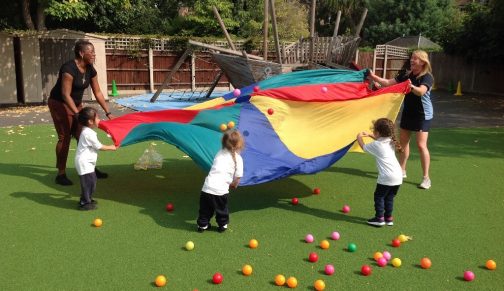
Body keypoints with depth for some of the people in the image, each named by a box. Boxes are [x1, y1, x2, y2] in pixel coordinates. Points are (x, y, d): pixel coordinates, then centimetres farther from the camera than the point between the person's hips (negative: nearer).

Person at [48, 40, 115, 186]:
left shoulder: (90, 70, -3)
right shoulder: (69, 68, -26)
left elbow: (98, 93, 2)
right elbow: (65, 95, -27)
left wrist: (108, 113, -1)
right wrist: (78, 114, -32)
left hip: (76, 104, 7)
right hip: (59, 104, -7)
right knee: (65, 137, -7)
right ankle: (61, 174, 2)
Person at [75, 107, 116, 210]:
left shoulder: (87, 131, 11)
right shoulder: (89, 134, -21)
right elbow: (99, 147, -15)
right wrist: (111, 147, -2)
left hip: (87, 162, 10)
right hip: (84, 163, -10)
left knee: (91, 181, 18)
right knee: (88, 182, -4)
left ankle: (87, 199, 30)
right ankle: (84, 203, 4)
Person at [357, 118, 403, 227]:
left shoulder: (376, 145, -8)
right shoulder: (390, 141, 12)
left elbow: (363, 147, 10)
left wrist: (359, 137, 26)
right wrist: (370, 135, 34)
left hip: (386, 178, -7)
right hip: (398, 176, 7)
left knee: (379, 196, 8)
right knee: (389, 197, 18)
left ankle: (379, 218, 8)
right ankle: (388, 218, 23)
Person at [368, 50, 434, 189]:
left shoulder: (427, 77, -15)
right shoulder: (406, 75, 4)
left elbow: (421, 91, -35)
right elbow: (388, 83, 2)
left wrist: (412, 87, -55)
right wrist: (373, 77, -9)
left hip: (423, 115, -7)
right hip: (408, 112, 7)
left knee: (421, 145, -11)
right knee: (403, 142, 14)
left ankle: (426, 178, -4)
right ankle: (402, 170, 30)